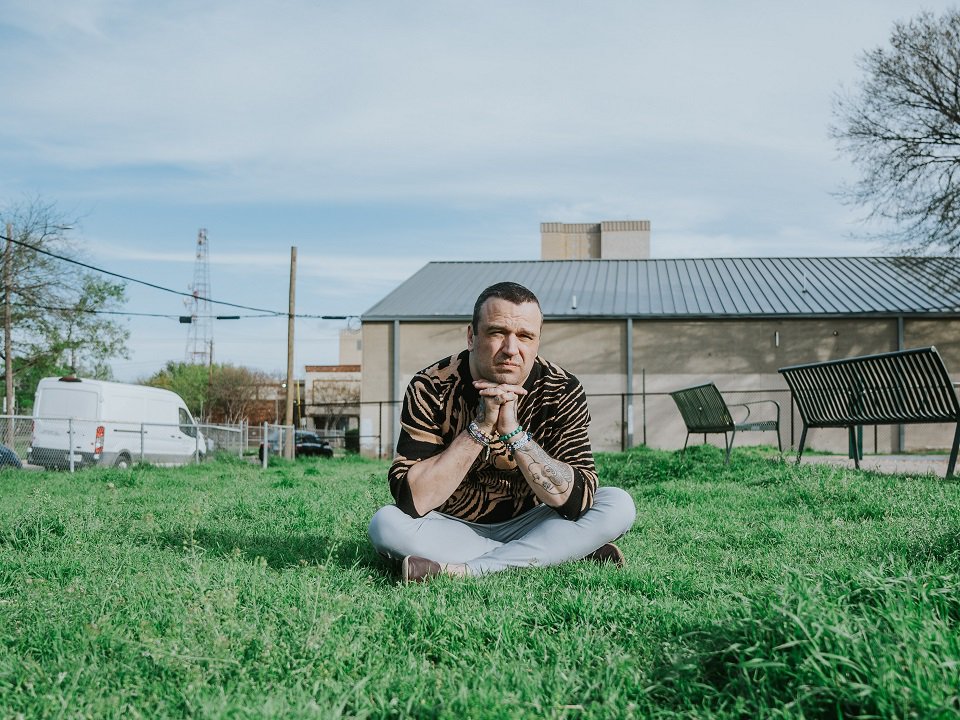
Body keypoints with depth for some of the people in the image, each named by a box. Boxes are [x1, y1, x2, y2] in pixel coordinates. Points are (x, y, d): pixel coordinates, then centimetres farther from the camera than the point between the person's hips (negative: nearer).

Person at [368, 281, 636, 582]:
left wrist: (512, 430, -33)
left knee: (618, 506, -21)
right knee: (386, 524, -30)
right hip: (451, 527, 0)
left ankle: (462, 571, -26)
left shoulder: (562, 392, -14)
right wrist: (481, 426, -32)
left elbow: (576, 500, -24)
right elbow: (411, 500, -26)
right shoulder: (431, 388, -18)